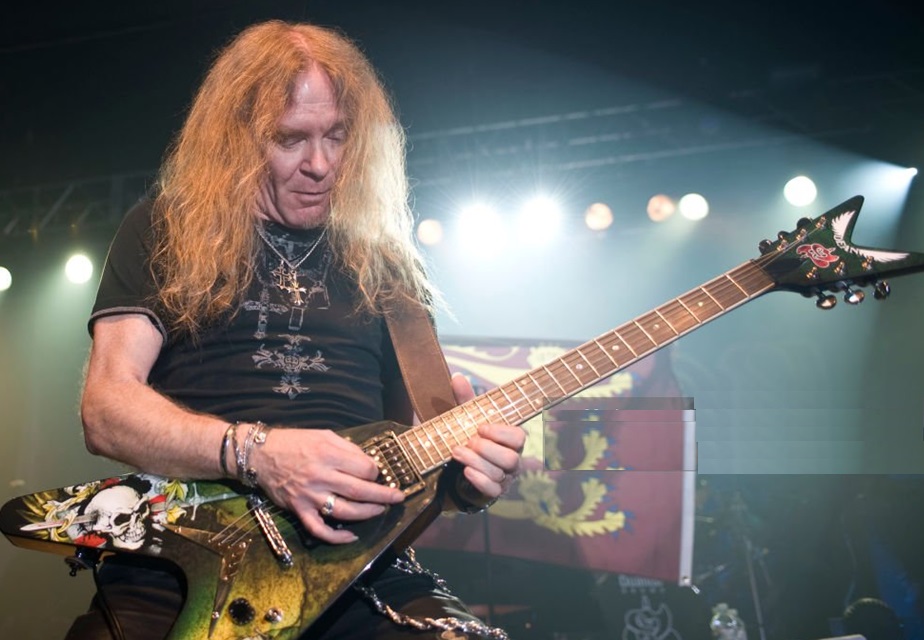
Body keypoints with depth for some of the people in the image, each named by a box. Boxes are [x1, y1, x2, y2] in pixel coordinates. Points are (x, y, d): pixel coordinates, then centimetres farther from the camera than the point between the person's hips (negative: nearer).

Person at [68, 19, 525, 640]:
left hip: (353, 564, 2)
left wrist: (470, 469, -6)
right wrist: (254, 451, -18)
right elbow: (106, 409, -1)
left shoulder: (383, 262, 16)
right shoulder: (165, 233, 9)